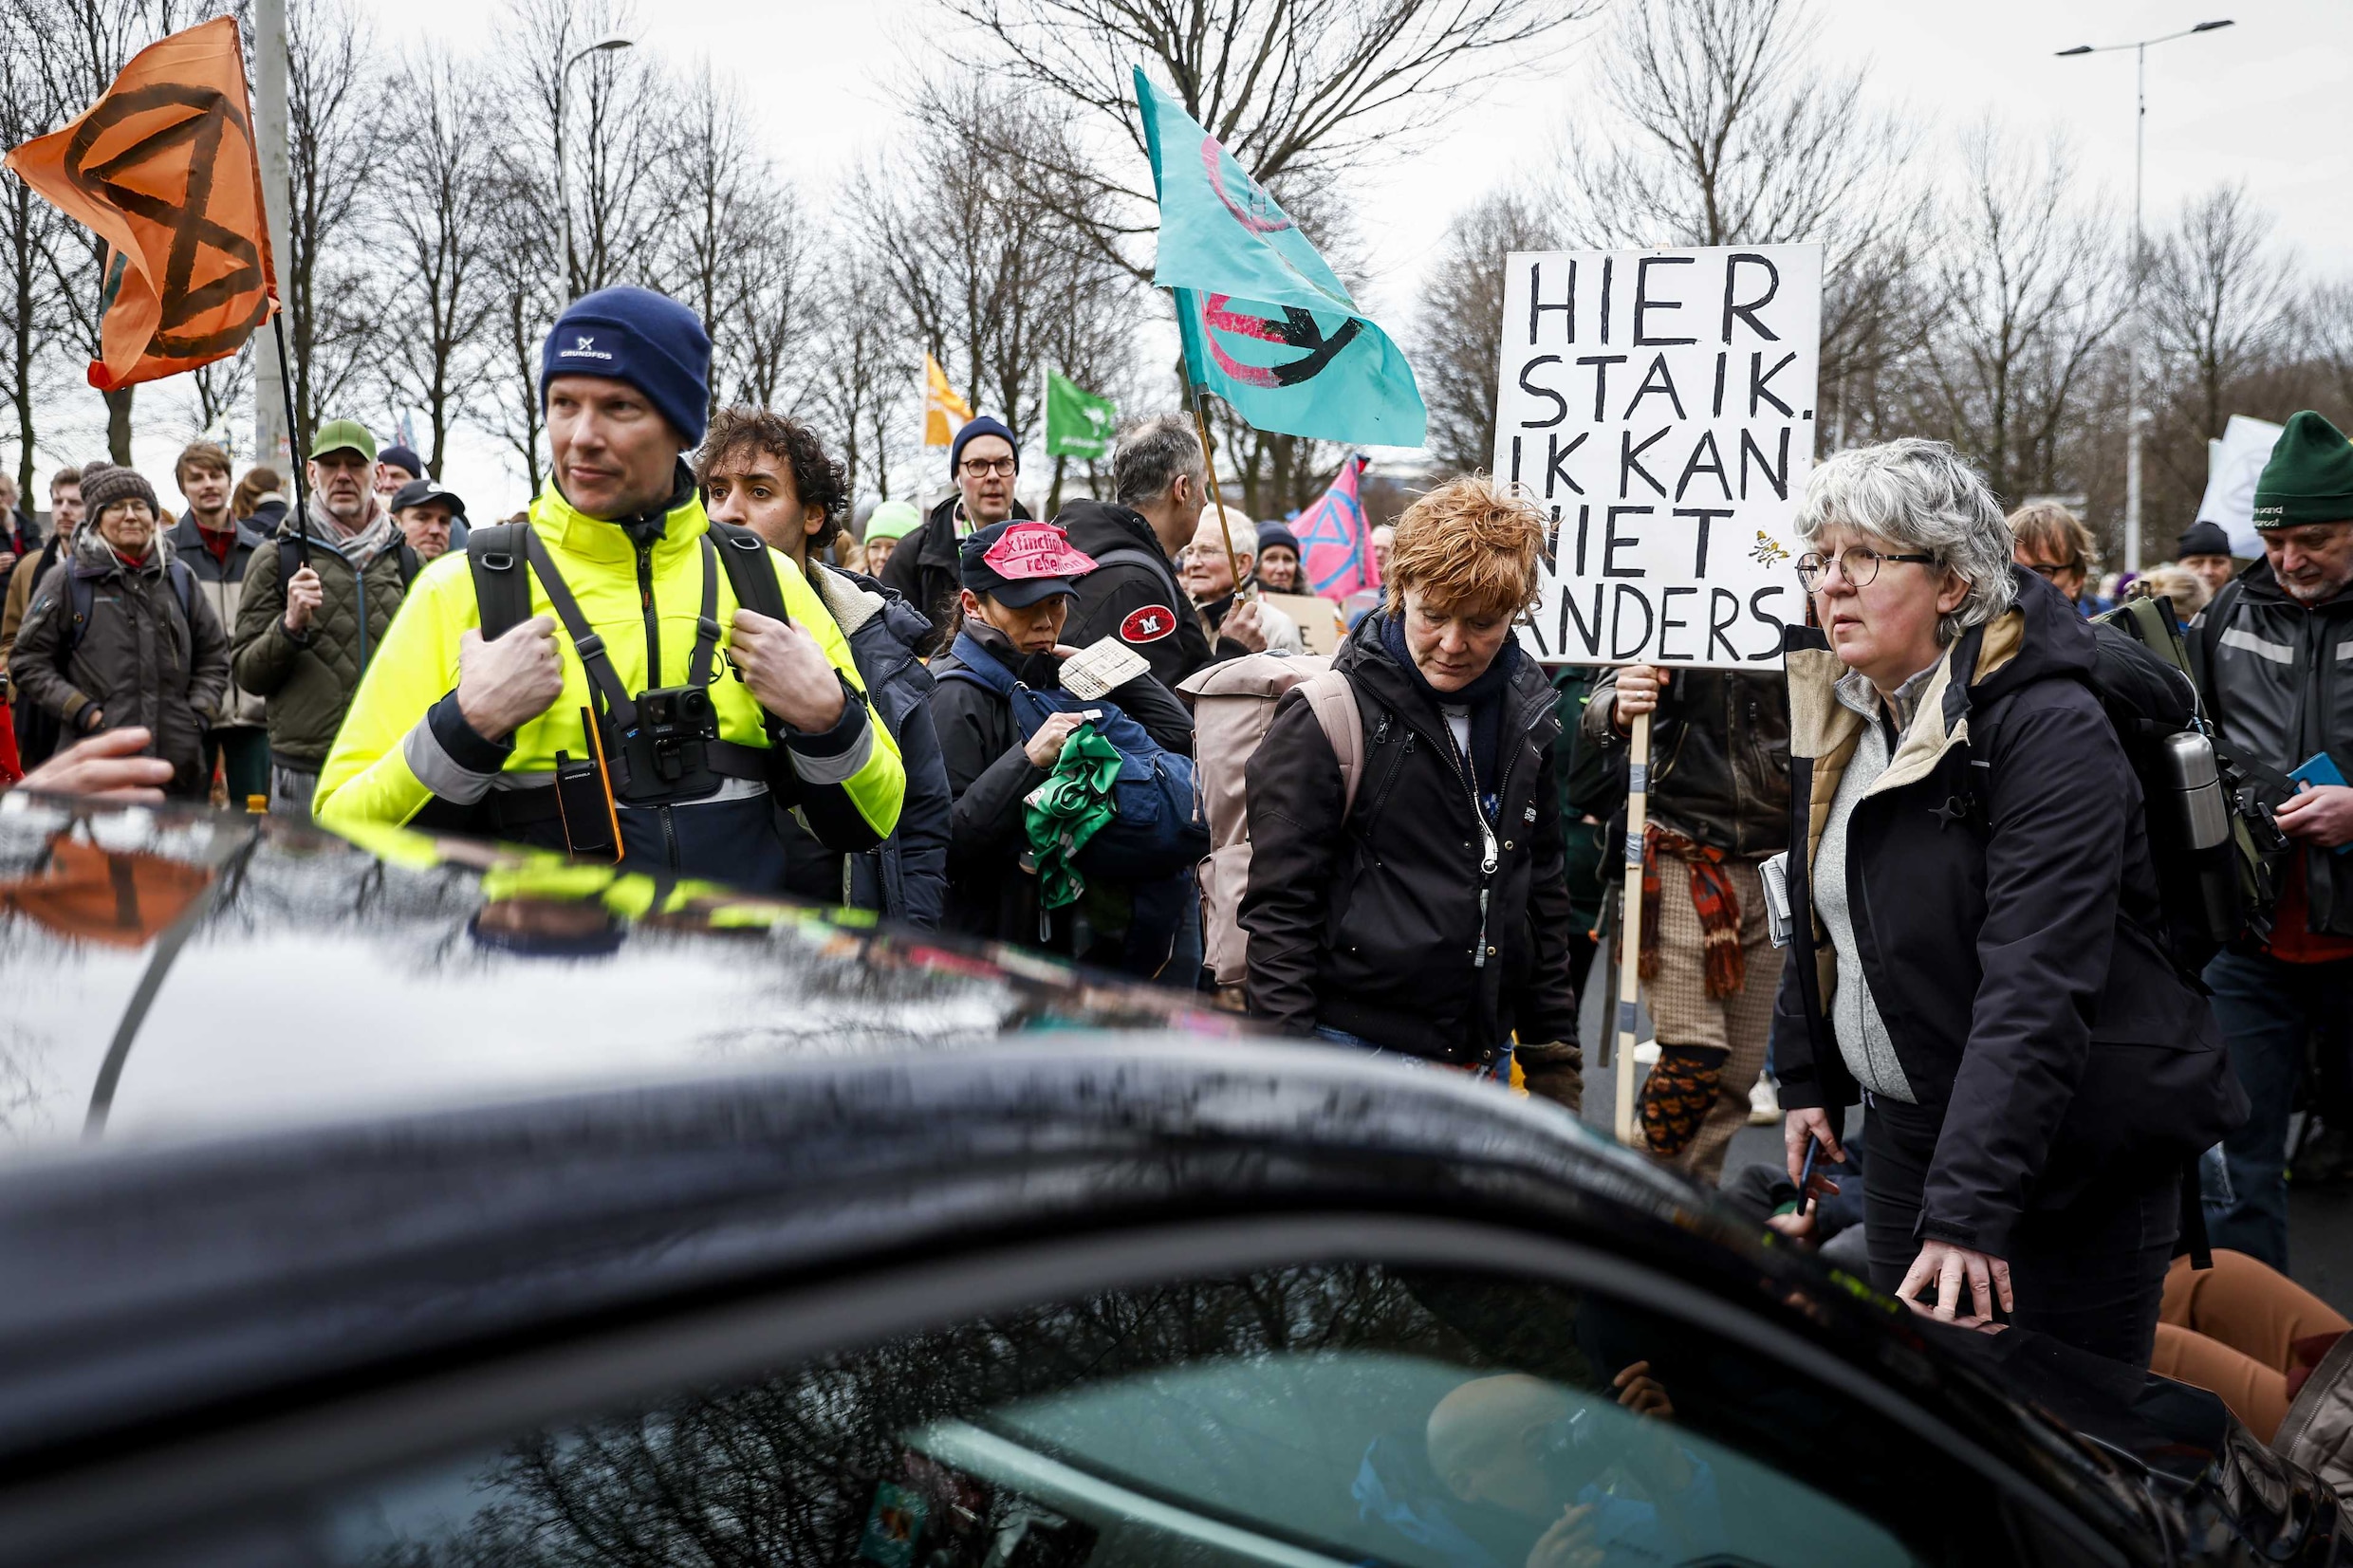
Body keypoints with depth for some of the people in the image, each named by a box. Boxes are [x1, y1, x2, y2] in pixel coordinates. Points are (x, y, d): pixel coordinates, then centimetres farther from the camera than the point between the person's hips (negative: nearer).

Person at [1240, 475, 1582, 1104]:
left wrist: (1554, 1051, 16)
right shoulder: (1327, 715, -10)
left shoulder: (1529, 715, 8)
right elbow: (1279, 905, -10)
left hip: (1486, 1056, 6)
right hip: (1356, 1047, -5)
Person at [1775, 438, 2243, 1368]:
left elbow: (2037, 989, -29)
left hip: (2067, 1159, -7)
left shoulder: (2051, 733, -21)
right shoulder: (1840, 714, 5)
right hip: (1905, 1134, 8)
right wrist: (1806, 1076, 16)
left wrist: (1969, 1205, -34)